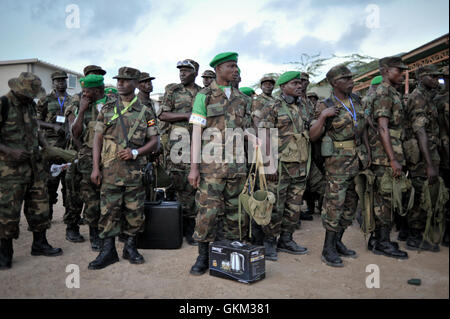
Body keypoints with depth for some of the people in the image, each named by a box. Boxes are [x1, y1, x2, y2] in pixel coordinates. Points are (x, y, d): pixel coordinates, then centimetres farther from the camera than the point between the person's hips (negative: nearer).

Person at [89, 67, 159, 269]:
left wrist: (135, 152, -12)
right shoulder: (107, 109, 9)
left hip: (135, 170, 0)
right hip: (110, 169, 0)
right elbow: (98, 139, 7)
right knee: (108, 210, 2)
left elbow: (154, 142, 5)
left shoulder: (145, 112, 7)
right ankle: (108, 250, 13)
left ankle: (131, 247, 21)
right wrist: (95, 168, -2)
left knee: (135, 211, 5)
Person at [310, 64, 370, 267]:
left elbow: (363, 127, 17)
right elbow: (313, 136, -11)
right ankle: (328, 250, 2)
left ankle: (337, 243, 24)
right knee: (335, 203, -7)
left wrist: (368, 151, 12)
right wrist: (323, 116, -24)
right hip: (338, 160, -7)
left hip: (358, 159, 7)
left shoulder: (356, 101, 10)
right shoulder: (326, 106, -9)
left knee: (350, 204, 12)